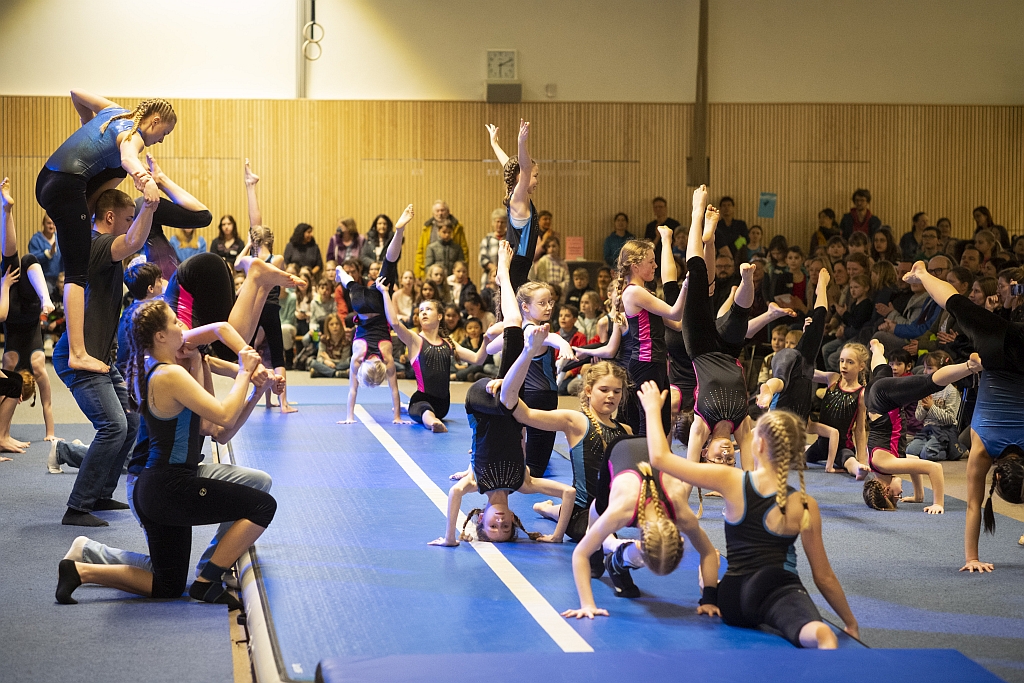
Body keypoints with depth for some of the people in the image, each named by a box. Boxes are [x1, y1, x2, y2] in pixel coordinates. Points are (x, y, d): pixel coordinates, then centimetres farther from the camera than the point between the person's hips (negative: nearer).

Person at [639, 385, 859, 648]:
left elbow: (660, 457, -2)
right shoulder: (805, 506, -6)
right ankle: (819, 635, -57)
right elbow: (824, 578, 1)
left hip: (731, 600, 4)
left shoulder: (731, 481, -7)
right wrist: (851, 624, 15)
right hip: (779, 592, -3)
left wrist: (653, 409, 13)